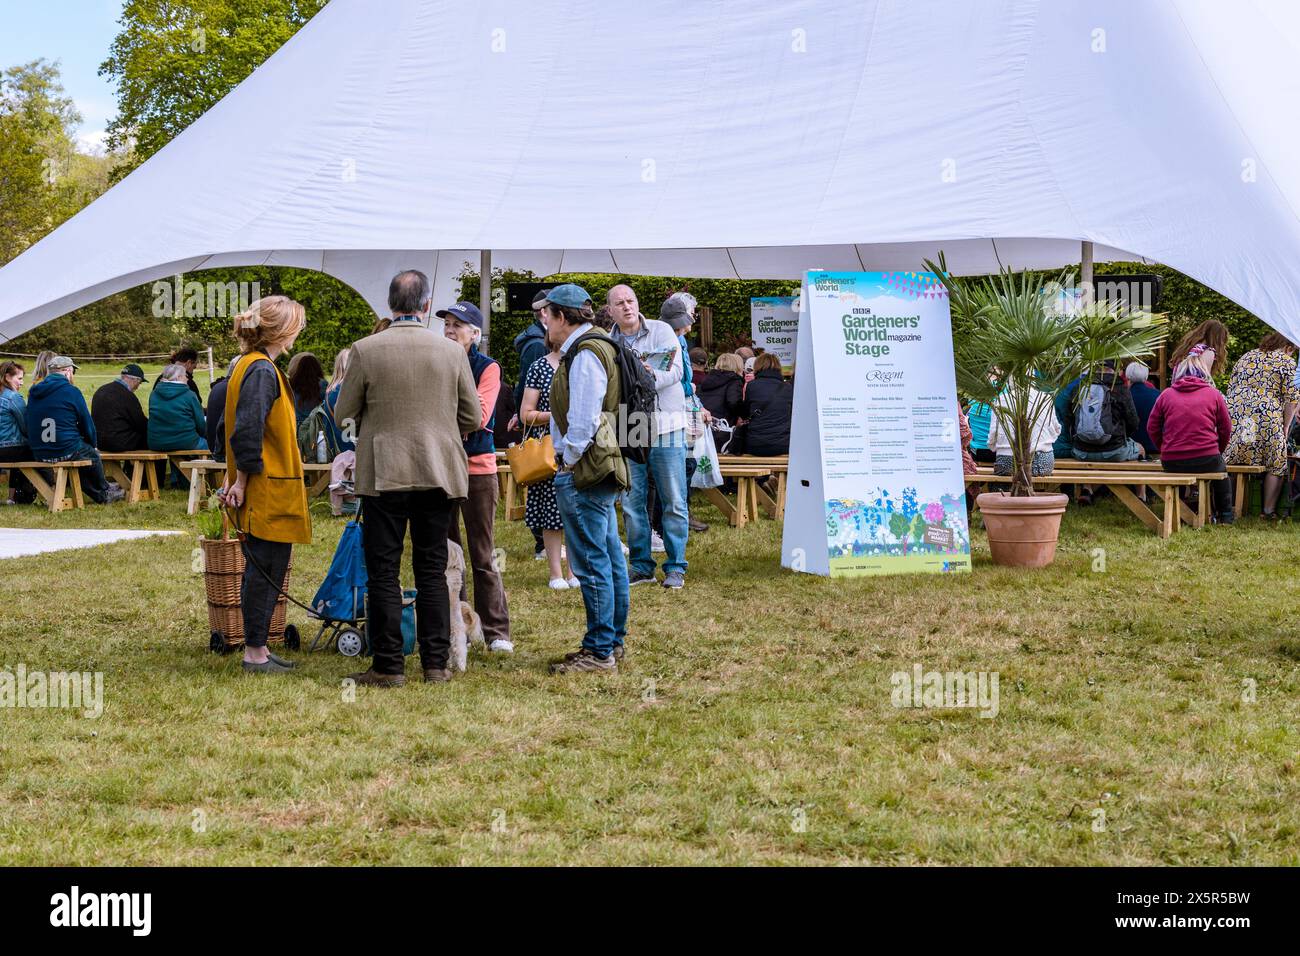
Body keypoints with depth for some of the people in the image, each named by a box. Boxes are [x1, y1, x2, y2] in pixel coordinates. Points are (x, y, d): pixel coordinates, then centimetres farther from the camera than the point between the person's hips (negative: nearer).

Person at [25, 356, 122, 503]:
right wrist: (93, 443, 18)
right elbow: (87, 423, -2)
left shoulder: (34, 392, 9)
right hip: (66, 452, -6)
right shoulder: (71, 391, -10)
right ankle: (104, 491, 43)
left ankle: (100, 496, 36)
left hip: (39, 454, 6)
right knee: (93, 455, 22)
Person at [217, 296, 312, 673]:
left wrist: (234, 475, 18)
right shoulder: (263, 371, -17)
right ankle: (255, 652, 1)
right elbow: (247, 433, -22)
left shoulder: (243, 366, 14)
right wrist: (242, 481, -15)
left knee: (263, 568, 14)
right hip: (269, 491, -10)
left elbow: (228, 427, 20)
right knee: (265, 568, -4)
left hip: (265, 492, 10)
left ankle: (257, 648, 19)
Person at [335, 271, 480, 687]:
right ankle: (436, 663, 9)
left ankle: (389, 665, 3)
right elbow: (472, 418, 5)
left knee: (383, 572, 4)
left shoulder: (366, 350, -7)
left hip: (382, 474, -2)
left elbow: (343, 414, 1)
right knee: (432, 570, 9)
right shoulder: (452, 352, -2)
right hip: (437, 473, 2)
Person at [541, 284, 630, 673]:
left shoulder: (584, 354, -15)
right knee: (610, 560, 14)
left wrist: (569, 462, -11)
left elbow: (583, 418, -20)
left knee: (592, 563, -7)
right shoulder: (596, 346, 16)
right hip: (602, 468, 11)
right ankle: (613, 641, 22)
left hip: (584, 471, -11)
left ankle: (599, 651, -4)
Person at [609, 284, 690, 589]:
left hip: (665, 428, -2)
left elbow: (675, 370, -10)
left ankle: (675, 567, 7)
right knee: (632, 502, 5)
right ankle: (641, 566, 15)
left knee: (674, 502, -1)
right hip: (627, 430, 2)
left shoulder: (661, 331, 3)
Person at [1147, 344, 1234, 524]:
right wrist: (1217, 451, 24)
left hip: (1170, 463, 2)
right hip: (1206, 460, -2)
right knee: (1220, 469, 31)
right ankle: (1225, 516, 35)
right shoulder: (1214, 395, 0)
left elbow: (1152, 428, 8)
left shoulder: (1166, 395, 3)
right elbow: (1226, 430, 7)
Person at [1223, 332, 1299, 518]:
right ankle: (1268, 511, 5)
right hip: (1267, 418, -4)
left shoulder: (1245, 357, 23)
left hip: (1234, 418, 4)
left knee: (1228, 465, 7)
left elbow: (1231, 390, 23)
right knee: (1276, 466, 9)